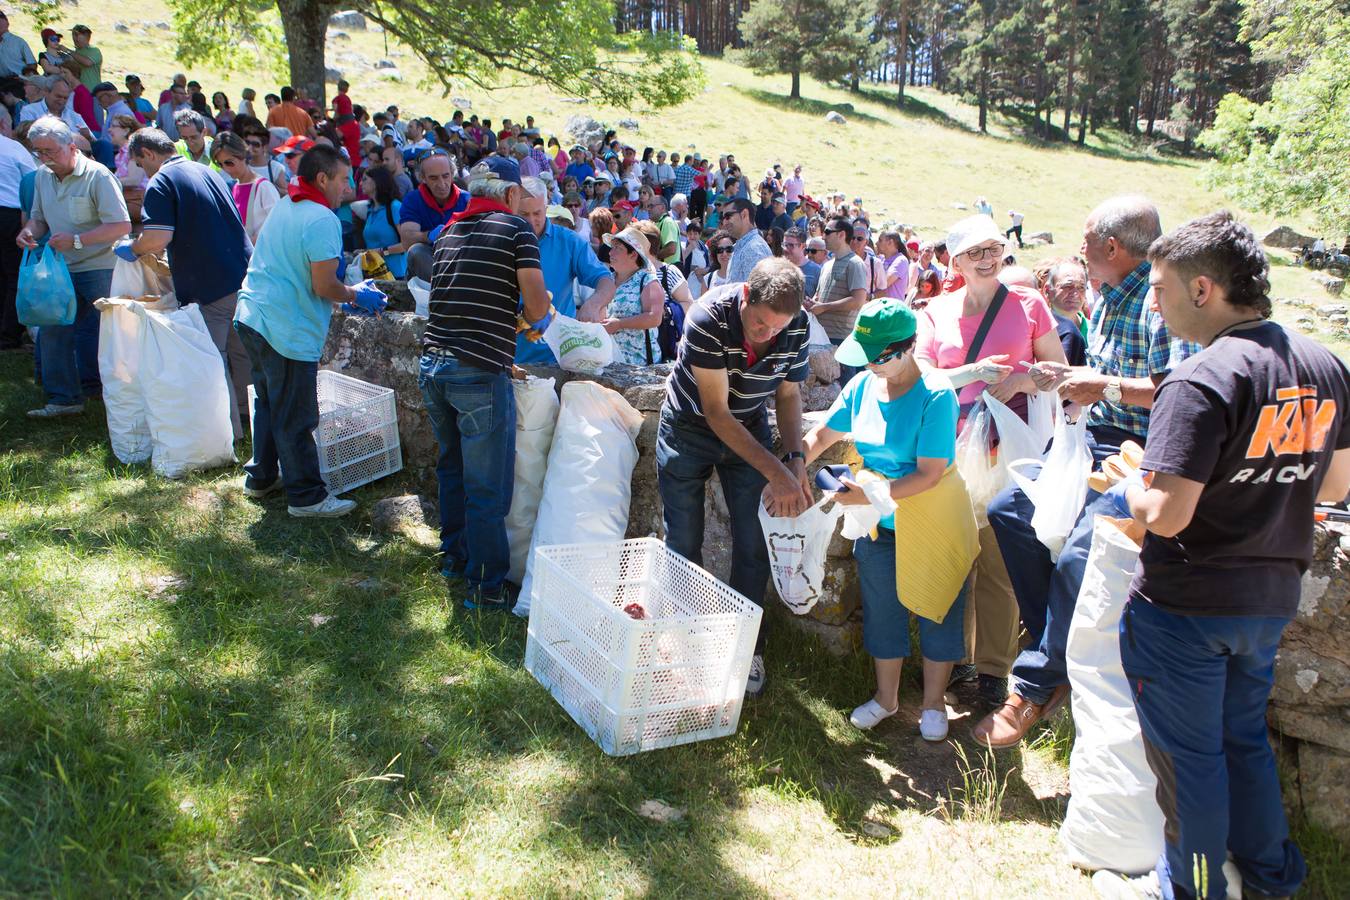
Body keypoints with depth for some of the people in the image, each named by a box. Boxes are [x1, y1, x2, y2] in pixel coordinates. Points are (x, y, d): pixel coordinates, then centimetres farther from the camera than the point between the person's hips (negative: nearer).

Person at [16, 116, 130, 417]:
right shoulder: (43, 177, 9)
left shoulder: (97, 176, -13)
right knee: (52, 332, 8)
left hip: (101, 270, -7)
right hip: (63, 271, 7)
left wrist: (76, 240, -24)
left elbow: (122, 226, -20)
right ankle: (63, 399, 18)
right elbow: (39, 218, 21)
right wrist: (29, 231, -3)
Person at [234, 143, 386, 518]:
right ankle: (307, 497, 9)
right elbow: (323, 286, -20)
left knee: (268, 403, 22)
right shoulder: (322, 220, -16)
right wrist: (356, 296, -1)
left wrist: (348, 293, 17)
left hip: (252, 318, 10)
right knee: (295, 419, -1)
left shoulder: (283, 206, 13)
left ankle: (261, 477, 35)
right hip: (288, 330, -10)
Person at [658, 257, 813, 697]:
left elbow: (788, 395, -1)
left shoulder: (798, 326, -18)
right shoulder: (709, 318, -31)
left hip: (750, 430, 3)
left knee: (754, 546, 1)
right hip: (689, 428, -3)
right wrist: (776, 472, -32)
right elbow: (716, 413, -29)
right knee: (683, 545, 2)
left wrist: (796, 459, -16)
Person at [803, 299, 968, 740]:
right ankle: (886, 696, 38)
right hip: (879, 525, 5)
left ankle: (933, 703, 34)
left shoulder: (936, 396, -23)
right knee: (882, 610, 17)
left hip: (933, 525, -5)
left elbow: (929, 475, -26)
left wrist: (871, 494, -31)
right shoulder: (863, 385, -7)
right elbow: (821, 436, 4)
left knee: (938, 613, 13)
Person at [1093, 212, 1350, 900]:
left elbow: (1166, 515, -27)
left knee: (1188, 754, 10)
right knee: (1245, 736, 25)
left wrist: (1126, 485, -7)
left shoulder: (1200, 382, -24)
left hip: (1185, 605, -8)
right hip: (1272, 598, 8)